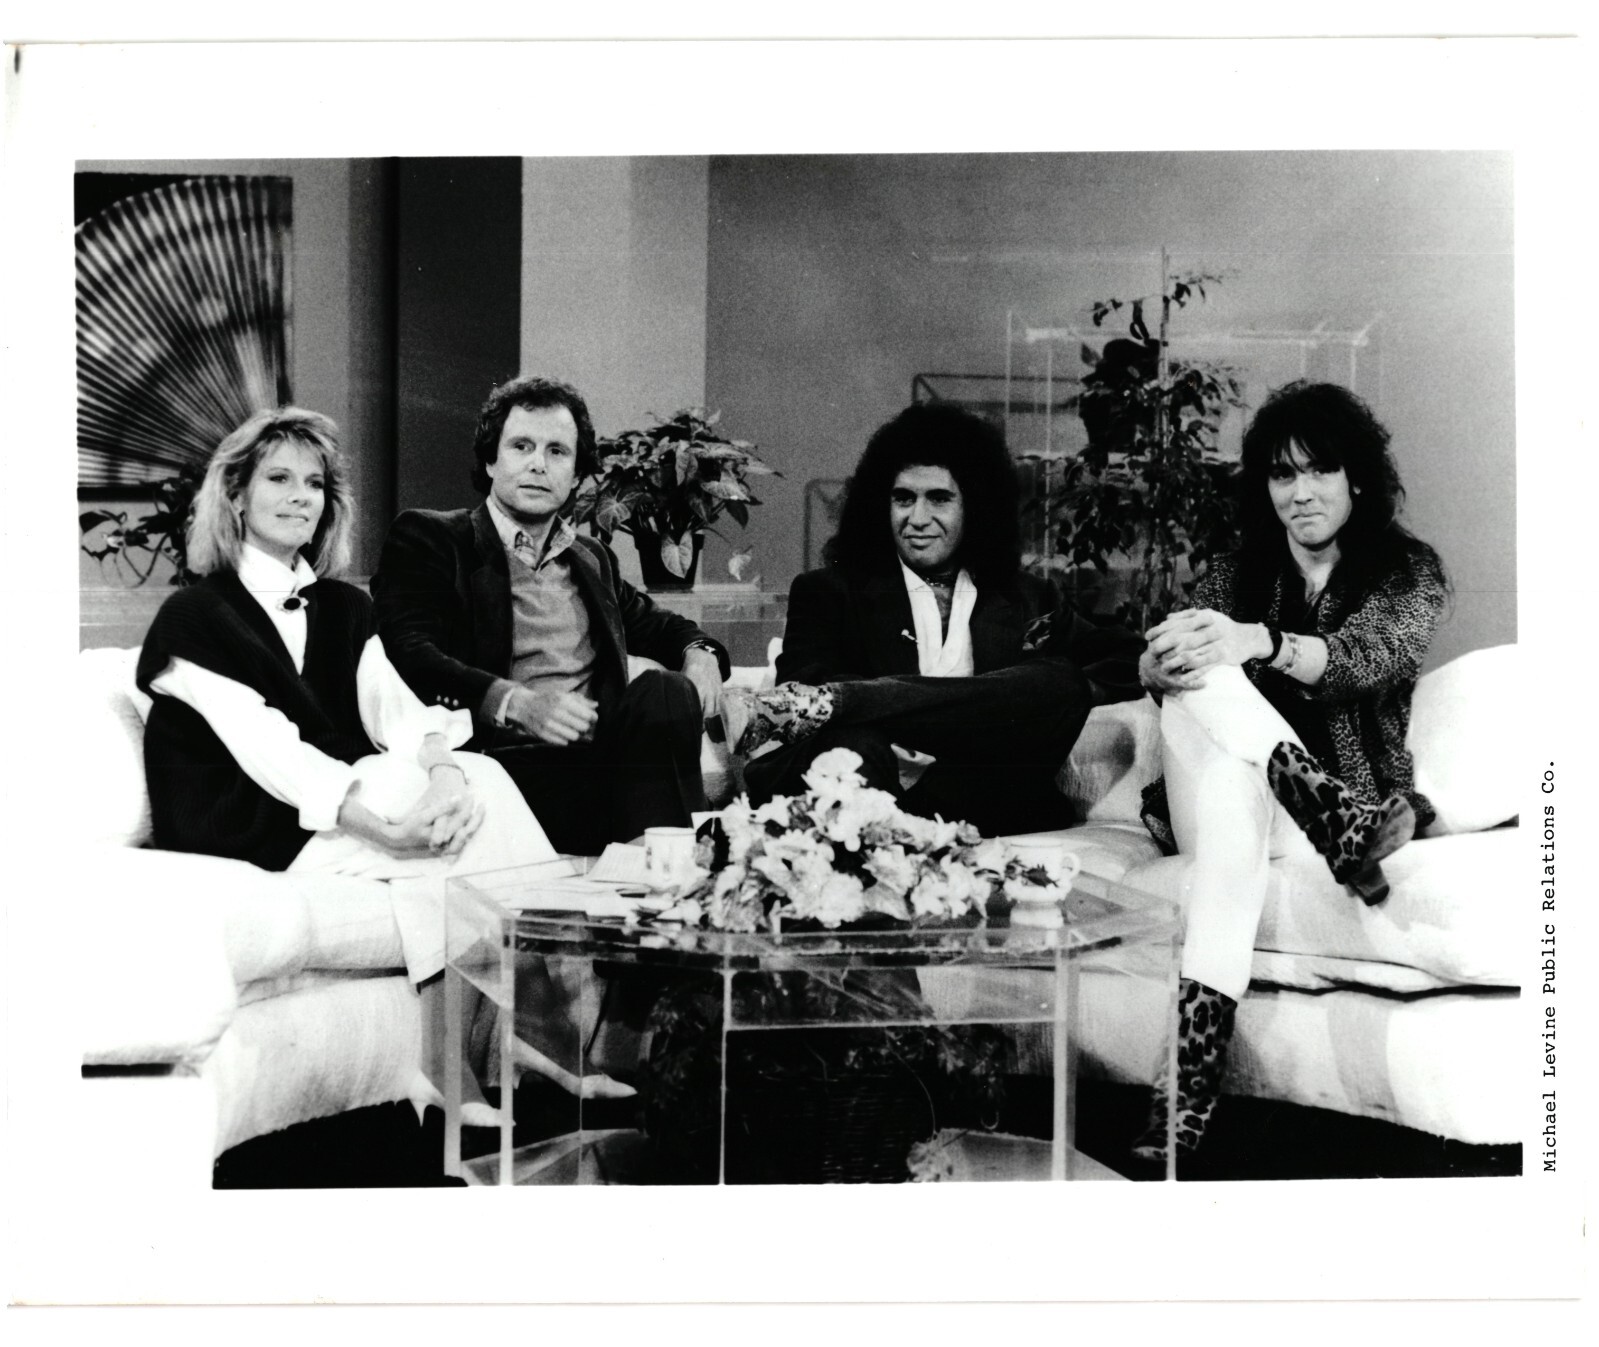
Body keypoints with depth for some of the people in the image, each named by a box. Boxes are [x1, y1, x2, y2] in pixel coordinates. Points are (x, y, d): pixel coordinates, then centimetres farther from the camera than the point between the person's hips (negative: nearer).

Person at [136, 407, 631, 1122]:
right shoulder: (194, 615, -3)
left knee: (469, 784, -23)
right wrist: (371, 813, -30)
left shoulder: (343, 608, 18)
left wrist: (444, 768, -22)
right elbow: (265, 748, -16)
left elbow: (394, 706, 1)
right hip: (241, 833, -6)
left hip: (342, 814, 6)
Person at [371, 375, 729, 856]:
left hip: (601, 758, 6)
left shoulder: (590, 558, 27)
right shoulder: (427, 538, 9)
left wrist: (701, 654, 14)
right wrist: (517, 702, -23)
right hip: (507, 768, -6)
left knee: (663, 690, -27)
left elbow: (654, 624, 41)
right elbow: (409, 655, -5)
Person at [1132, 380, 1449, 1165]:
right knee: (1197, 679, -31)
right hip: (1215, 803, 3)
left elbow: (1359, 659, -21)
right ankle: (1348, 836, -45)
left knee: (1232, 792, -40)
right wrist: (1163, 663, -33)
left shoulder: (1408, 571, 4)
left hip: (1344, 794, -3)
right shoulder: (1237, 573, 14)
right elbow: (1155, 671, -4)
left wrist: (1255, 642, -43)